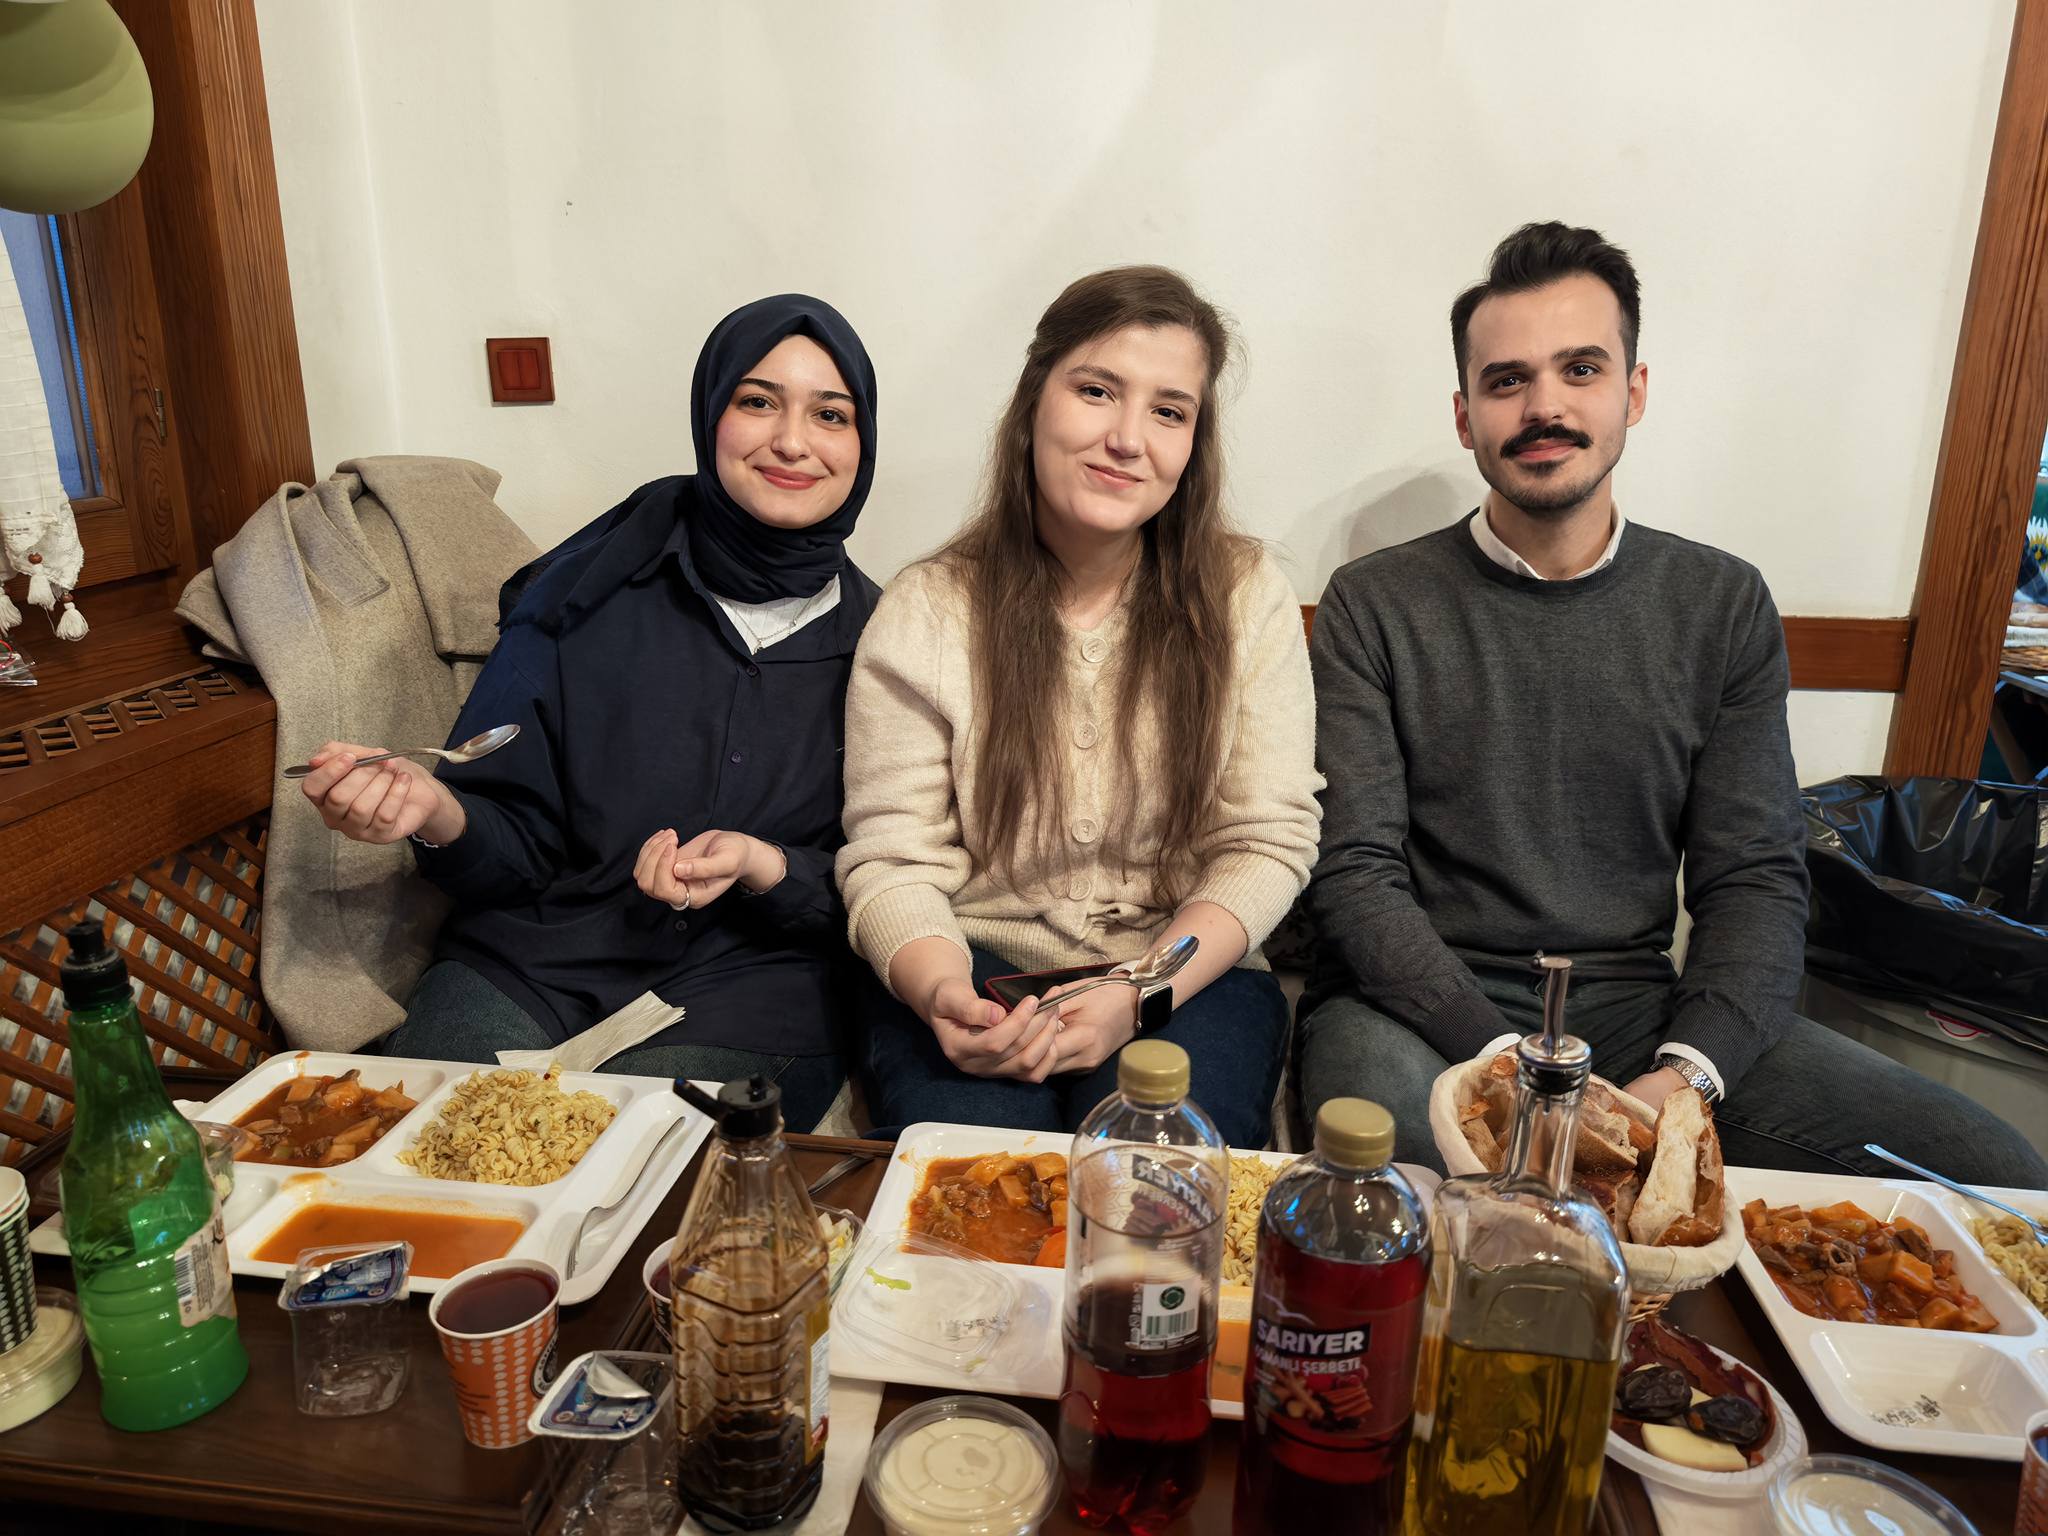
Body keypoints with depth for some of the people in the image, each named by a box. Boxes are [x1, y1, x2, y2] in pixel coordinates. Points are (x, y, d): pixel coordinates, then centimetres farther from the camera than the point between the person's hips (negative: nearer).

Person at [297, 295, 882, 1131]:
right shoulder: (587, 590, -1)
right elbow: (516, 842, 2)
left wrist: (764, 868, -16)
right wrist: (438, 812, -20)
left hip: (747, 978, -1)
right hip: (535, 957, 2)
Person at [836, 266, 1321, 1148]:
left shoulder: (1247, 597, 0)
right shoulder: (925, 613, -2)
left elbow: (1269, 842, -2)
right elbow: (890, 862, -4)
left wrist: (1140, 997, -16)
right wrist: (941, 993, -25)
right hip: (972, 970, 0)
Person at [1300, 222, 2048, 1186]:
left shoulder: (1724, 606, 8)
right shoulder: (1374, 607, -1)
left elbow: (1756, 878, 3)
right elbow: (1355, 872, -8)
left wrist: (1687, 1073, -15)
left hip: (1640, 1011, 4)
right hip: (1425, 1008, -3)